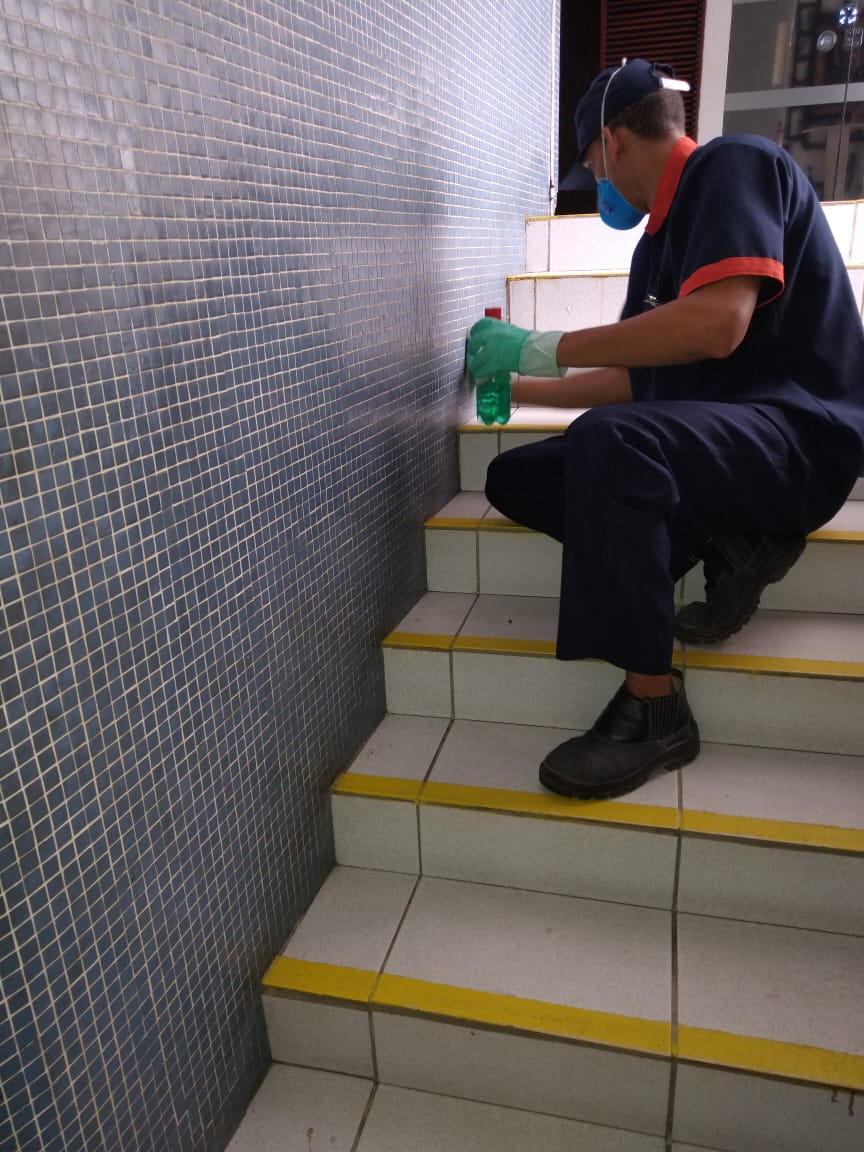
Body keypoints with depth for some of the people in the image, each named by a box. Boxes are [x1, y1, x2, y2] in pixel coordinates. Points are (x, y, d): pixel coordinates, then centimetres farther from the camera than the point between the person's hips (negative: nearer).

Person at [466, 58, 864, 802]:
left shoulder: (734, 165, -7)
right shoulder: (659, 240, 17)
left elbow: (718, 322, -24)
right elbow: (636, 379, 22)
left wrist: (544, 349, -17)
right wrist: (516, 387, 30)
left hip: (798, 433, -9)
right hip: (702, 437, 9)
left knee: (608, 440, -37)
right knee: (515, 478, 4)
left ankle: (655, 709, -25)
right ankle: (728, 546, -5)